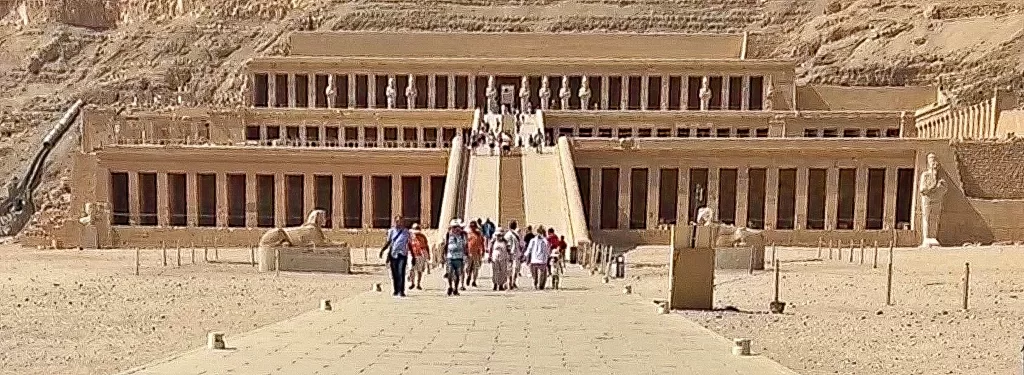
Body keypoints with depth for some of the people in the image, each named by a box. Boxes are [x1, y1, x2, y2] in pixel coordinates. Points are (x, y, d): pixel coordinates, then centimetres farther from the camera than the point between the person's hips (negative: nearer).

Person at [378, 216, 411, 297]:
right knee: (394, 273, 6)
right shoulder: (391, 231, 7)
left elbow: (409, 244, 8)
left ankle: (401, 291, -10)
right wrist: (381, 250, 3)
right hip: (393, 254, 2)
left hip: (402, 254, -2)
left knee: (401, 273, -12)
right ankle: (395, 290, 17)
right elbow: (388, 242, 14)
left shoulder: (406, 232, 3)